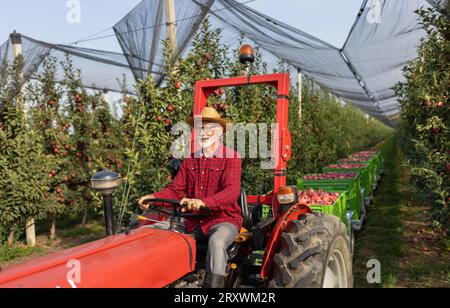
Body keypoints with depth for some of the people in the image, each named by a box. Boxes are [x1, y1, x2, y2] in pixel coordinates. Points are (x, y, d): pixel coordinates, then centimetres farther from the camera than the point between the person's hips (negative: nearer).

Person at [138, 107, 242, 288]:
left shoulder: (231, 158, -6)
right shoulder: (190, 159, 12)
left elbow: (232, 191, -21)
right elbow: (176, 189, 7)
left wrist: (202, 202, -39)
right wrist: (154, 197, -14)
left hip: (223, 220, -4)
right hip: (194, 222, 5)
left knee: (216, 242, -36)